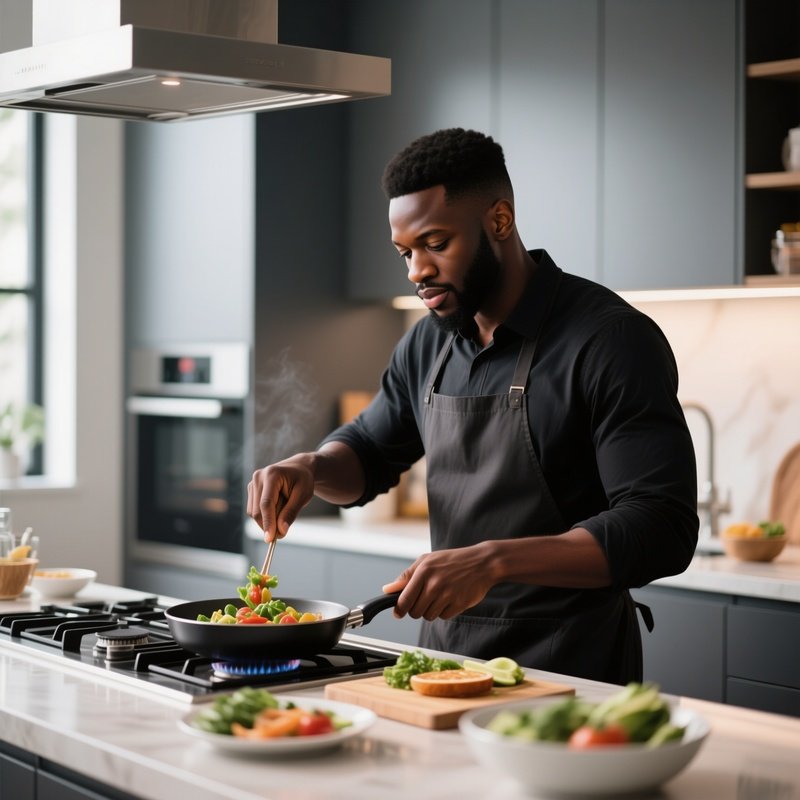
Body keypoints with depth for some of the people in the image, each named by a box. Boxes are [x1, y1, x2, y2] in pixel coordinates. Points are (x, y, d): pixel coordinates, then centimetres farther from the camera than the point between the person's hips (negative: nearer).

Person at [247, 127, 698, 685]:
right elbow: (368, 451, 21)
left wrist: (492, 561, -32)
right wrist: (311, 468, -2)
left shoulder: (611, 339, -16)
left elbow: (660, 530, -23)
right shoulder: (429, 344, 6)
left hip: (568, 674, -6)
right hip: (445, 652, 6)